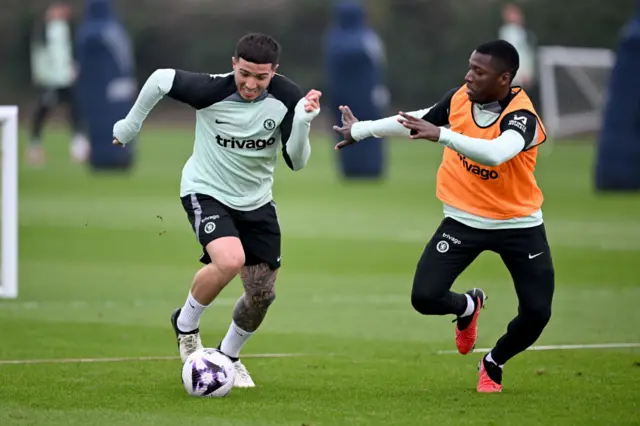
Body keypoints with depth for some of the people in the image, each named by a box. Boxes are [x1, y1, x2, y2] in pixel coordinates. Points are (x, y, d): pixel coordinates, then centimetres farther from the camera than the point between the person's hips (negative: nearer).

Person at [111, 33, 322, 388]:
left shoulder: (287, 98, -16)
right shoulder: (211, 90, -25)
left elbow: (296, 161, -13)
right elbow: (160, 80, -8)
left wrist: (302, 121, -31)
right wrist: (131, 124, 4)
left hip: (256, 202, 4)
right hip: (207, 193, -4)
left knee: (262, 294, 3)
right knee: (229, 260, -31)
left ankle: (229, 356, 32)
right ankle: (186, 325, -2)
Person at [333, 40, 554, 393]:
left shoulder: (522, 117, -24)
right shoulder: (458, 99, -8)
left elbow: (495, 153, -46)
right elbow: (415, 122, 11)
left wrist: (441, 135, -53)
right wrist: (362, 129, 22)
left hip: (519, 225, -3)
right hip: (464, 219, 3)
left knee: (536, 312, -9)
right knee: (424, 297, -13)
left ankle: (494, 364, 23)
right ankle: (467, 307, 24)